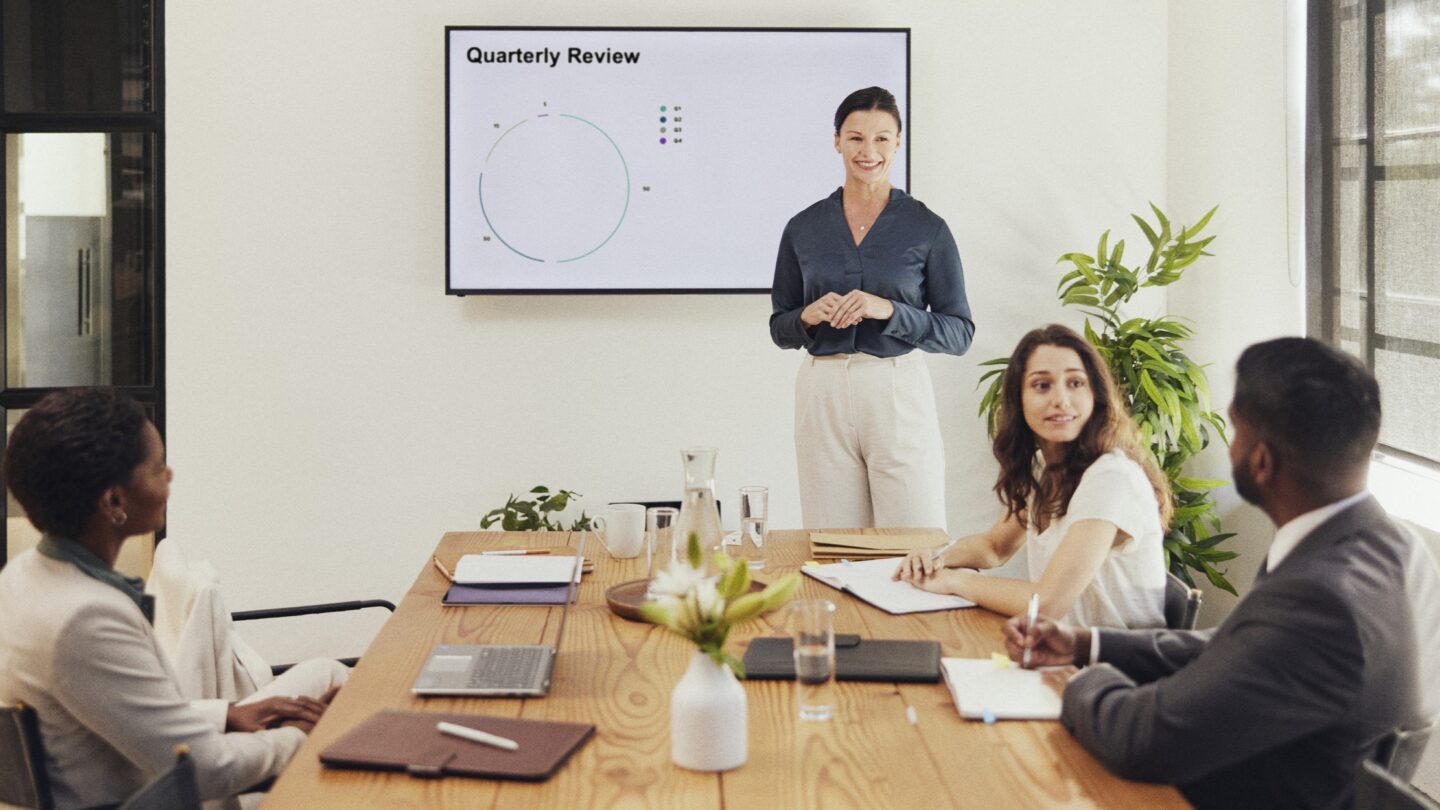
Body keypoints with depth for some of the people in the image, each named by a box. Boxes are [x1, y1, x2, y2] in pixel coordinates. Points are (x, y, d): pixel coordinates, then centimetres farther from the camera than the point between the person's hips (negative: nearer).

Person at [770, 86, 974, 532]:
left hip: (899, 394, -2)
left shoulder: (927, 228, 1)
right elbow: (780, 330, 13)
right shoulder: (804, 228, 7)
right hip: (823, 394, 2)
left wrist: (889, 310, -14)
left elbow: (958, 332, 0)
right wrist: (810, 315, -8)